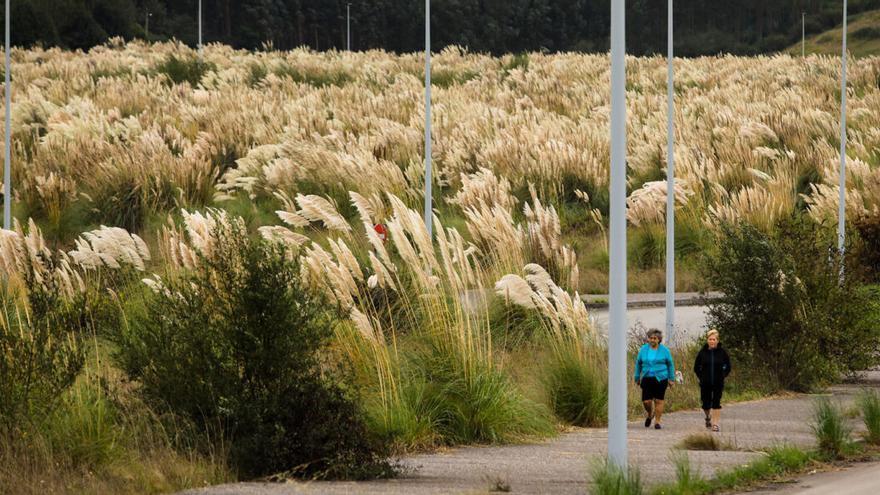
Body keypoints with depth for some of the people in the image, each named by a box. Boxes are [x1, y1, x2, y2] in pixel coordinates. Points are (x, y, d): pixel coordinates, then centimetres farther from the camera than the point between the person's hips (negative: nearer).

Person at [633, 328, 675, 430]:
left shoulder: (664, 350, -1)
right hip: (647, 379, 2)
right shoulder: (643, 349, 4)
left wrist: (671, 379, 6)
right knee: (646, 401, -3)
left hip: (660, 379, -2)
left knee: (659, 401, -2)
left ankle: (657, 421, 8)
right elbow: (638, 363, 13)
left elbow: (670, 365, 7)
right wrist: (637, 378, 15)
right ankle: (650, 415, 28)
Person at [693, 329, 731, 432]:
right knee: (706, 403, 6)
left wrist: (723, 376, 1)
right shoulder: (702, 352, -2)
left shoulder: (722, 352, -3)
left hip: (718, 383, -1)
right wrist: (701, 376, 2)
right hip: (705, 383, 1)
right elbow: (696, 367, 9)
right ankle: (708, 417, 36)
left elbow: (728, 367, 8)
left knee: (716, 403, -5)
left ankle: (715, 424, -1)